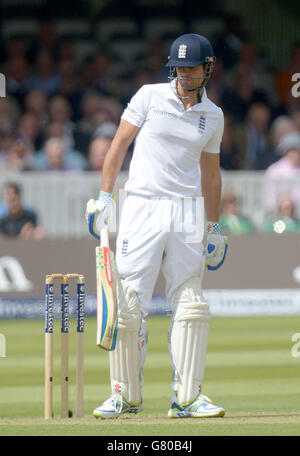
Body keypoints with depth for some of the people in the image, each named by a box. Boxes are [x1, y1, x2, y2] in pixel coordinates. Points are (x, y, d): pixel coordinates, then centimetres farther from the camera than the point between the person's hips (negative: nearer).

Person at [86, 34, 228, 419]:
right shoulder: (150, 97, 1)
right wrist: (104, 195, -5)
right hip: (142, 210, -3)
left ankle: (186, 397, 2)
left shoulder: (213, 116, 11)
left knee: (190, 307, -2)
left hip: (187, 213, 3)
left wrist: (214, 227, 18)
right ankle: (127, 395, 5)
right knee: (129, 307, -6)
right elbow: (119, 144, 3)